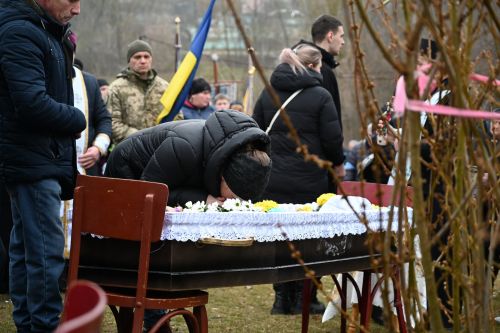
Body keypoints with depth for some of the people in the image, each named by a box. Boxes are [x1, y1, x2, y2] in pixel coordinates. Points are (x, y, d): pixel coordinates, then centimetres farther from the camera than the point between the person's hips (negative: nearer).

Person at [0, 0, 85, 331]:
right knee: (46, 252, -9)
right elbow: (33, 103, -24)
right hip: (34, 159, -10)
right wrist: (76, 119, -11)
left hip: (42, 159, 10)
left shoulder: (44, 31, 15)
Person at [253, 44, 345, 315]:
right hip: (309, 179, -4)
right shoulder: (320, 96, -8)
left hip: (273, 180, 4)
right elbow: (332, 137, -5)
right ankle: (302, 298, 9)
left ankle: (282, 298, 12)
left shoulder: (267, 94, 7)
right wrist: (338, 164, 12)